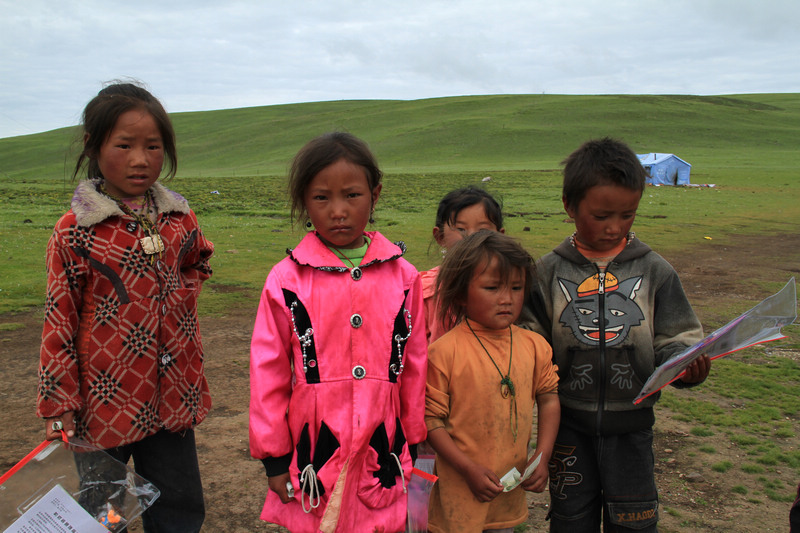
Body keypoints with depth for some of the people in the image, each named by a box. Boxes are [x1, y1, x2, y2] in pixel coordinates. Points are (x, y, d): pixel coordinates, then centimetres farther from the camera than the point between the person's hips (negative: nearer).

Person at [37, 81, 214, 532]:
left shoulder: (179, 219, 0)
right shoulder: (76, 230, -11)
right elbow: (60, 321, -8)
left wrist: (180, 294, 3)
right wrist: (59, 406, -7)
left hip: (171, 398, 3)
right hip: (105, 401, -3)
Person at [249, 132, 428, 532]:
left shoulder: (403, 276, 0)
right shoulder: (287, 280, -5)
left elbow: (414, 364, 7)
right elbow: (268, 372, 0)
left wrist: (412, 445, 11)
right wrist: (274, 458, 2)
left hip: (381, 451, 2)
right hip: (313, 451, -1)